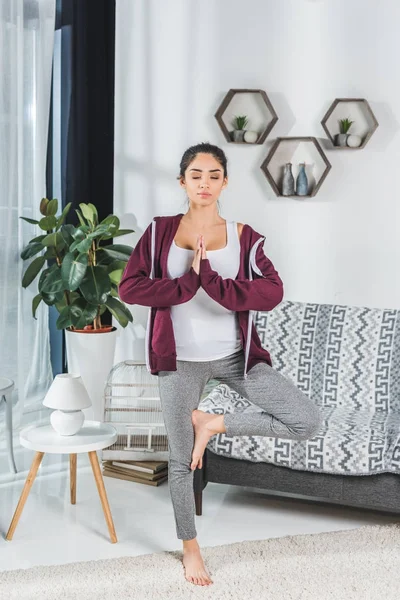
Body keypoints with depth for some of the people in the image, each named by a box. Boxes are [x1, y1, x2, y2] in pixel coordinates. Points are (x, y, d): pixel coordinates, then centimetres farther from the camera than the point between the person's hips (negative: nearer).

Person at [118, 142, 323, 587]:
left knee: (308, 421, -12)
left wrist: (211, 279, -25)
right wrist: (188, 282, -19)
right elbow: (128, 288, -11)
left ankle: (215, 424, 6)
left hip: (234, 356, 1)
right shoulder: (160, 231, 0)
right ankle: (190, 547, 33)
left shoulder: (243, 236, -1)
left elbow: (272, 292, -16)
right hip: (180, 360, -1)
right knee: (181, 460, 9)